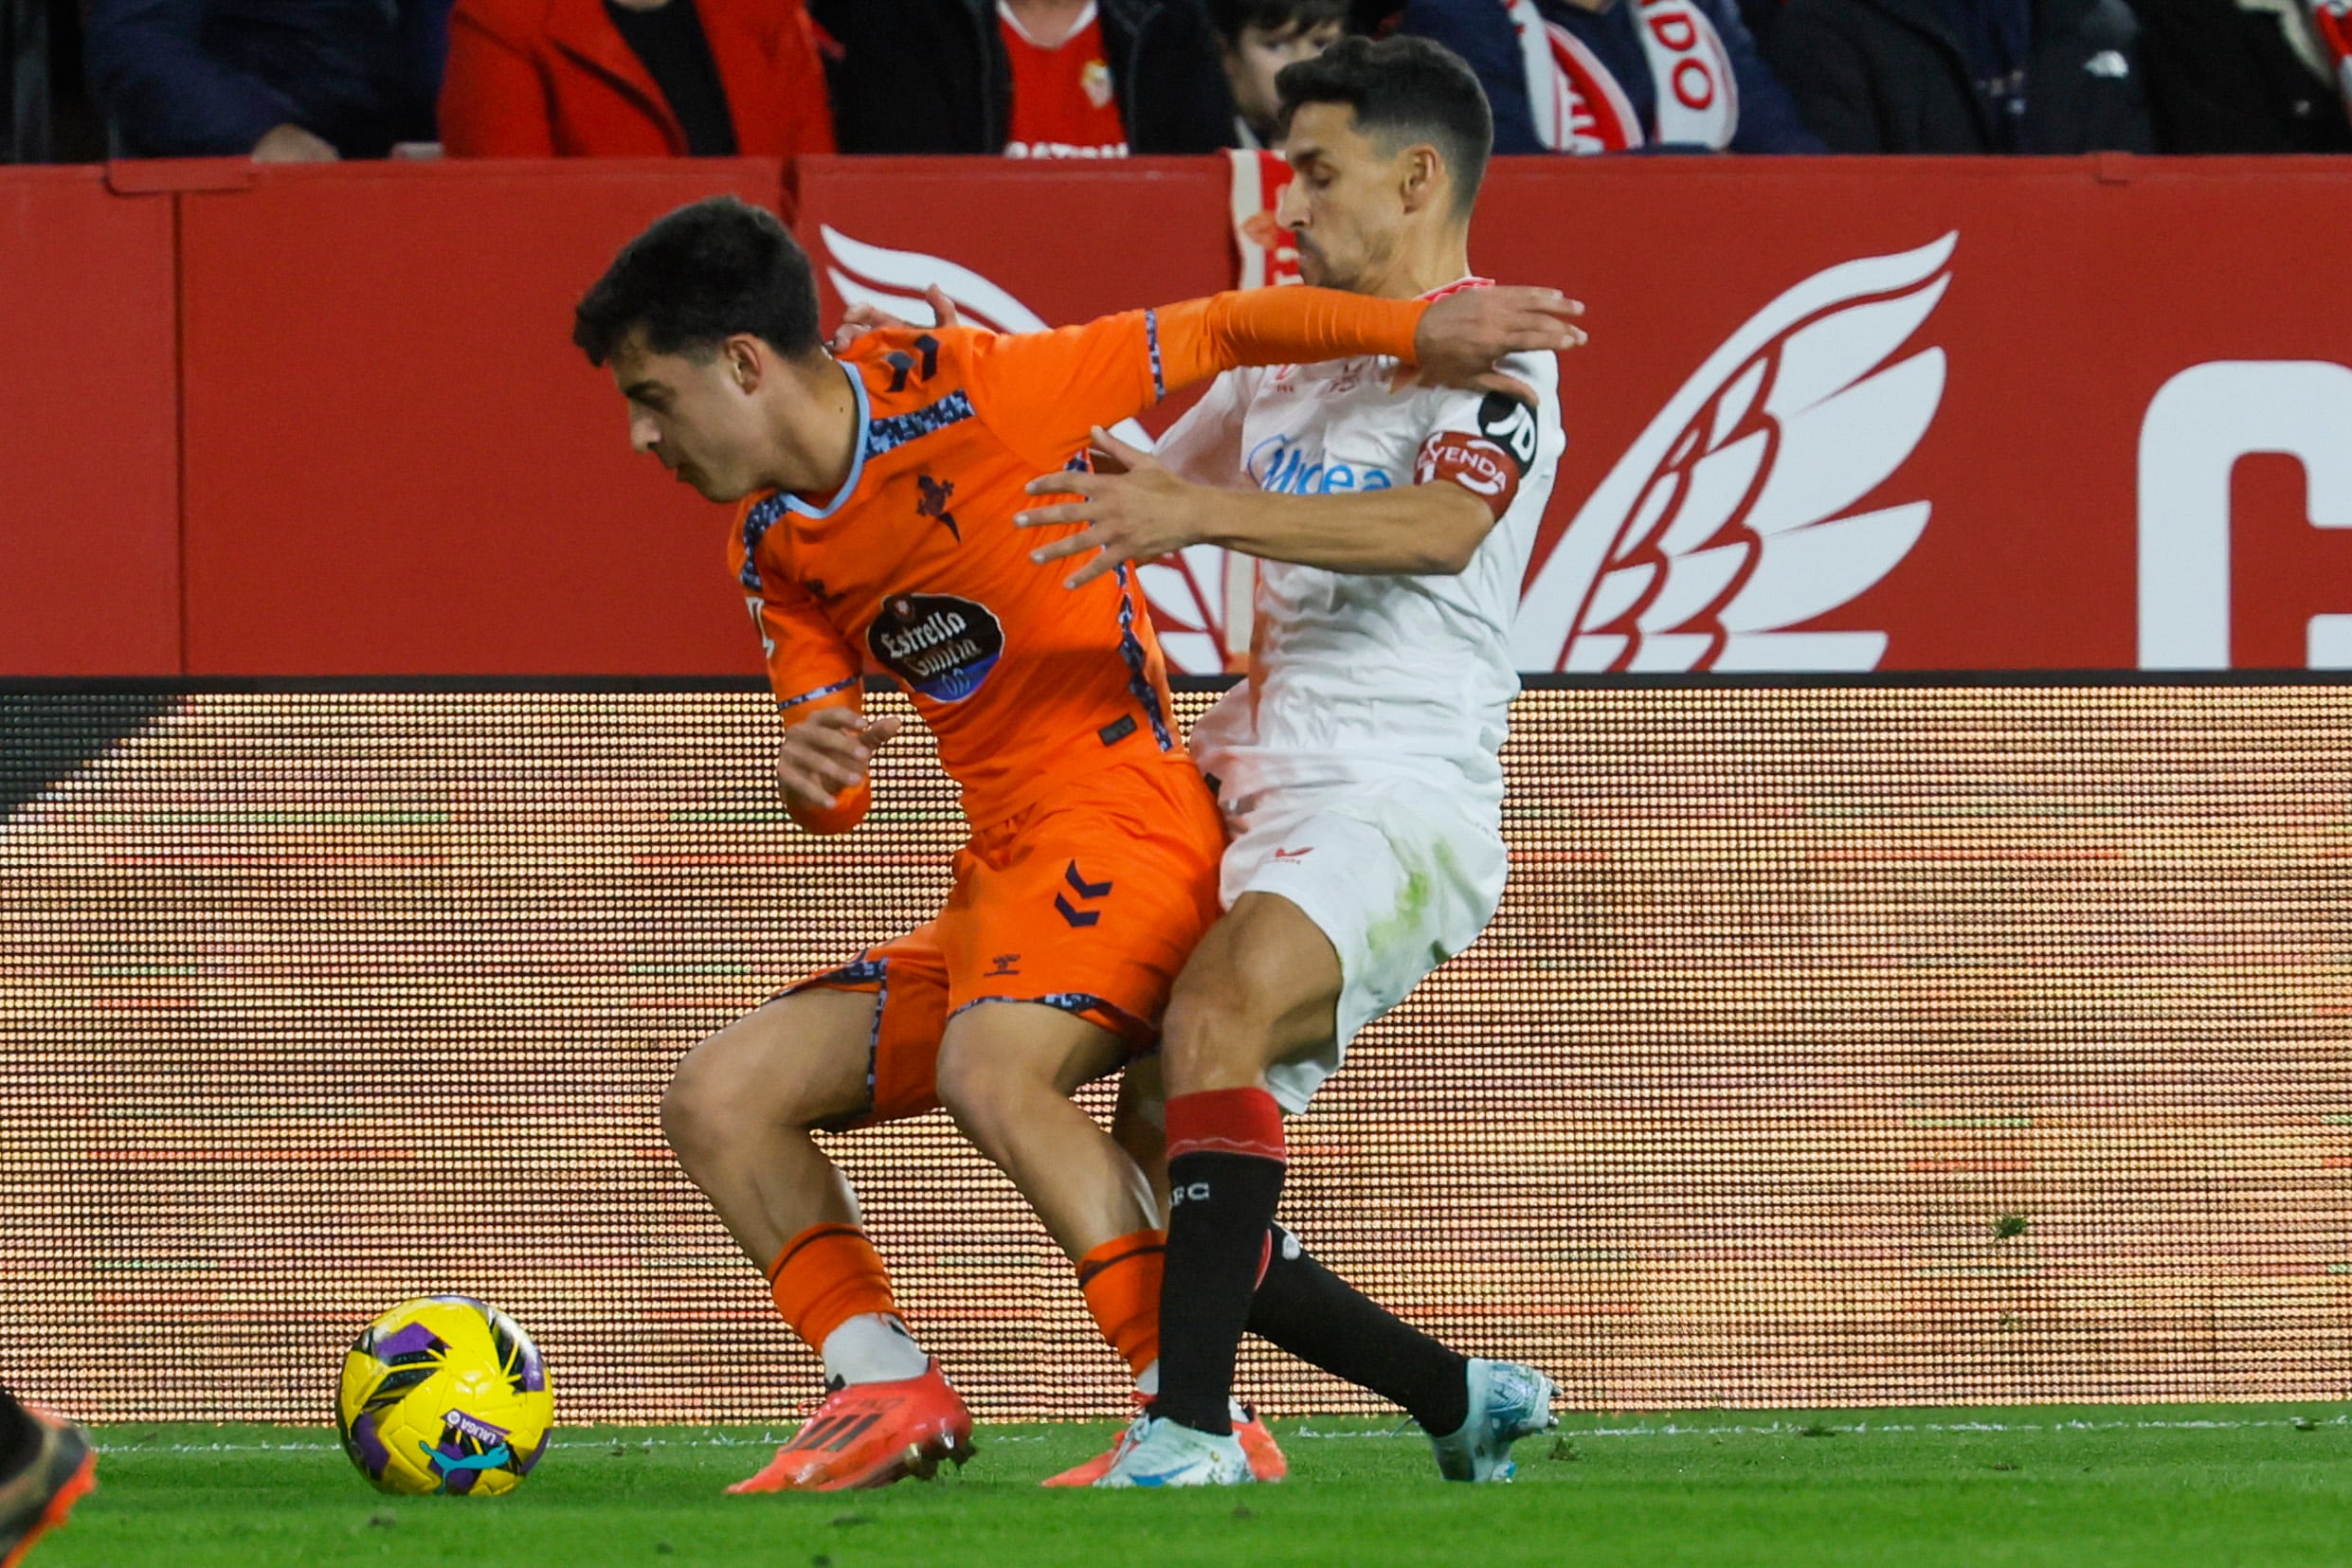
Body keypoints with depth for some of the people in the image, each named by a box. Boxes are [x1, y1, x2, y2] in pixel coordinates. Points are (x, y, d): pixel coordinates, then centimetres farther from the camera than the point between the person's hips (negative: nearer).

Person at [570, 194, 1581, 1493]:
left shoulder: (969, 396, -10)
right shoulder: (773, 552, 12)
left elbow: (1216, 334, -7)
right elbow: (832, 795, 12)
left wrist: (1419, 329, -20)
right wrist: (809, 775, -14)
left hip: (1120, 816, -9)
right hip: (997, 886, 9)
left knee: (989, 1071, -36)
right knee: (718, 1101, 4)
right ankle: (887, 1396, 0)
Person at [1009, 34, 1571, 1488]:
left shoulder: (1491, 359, -6)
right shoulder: (1288, 360, 20)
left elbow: (1442, 527, -27)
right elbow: (1147, 487, 36)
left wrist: (1198, 511, -38)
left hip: (1398, 807, -9)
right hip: (1258, 804, 9)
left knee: (1214, 1010, -36)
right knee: (1176, 1190, 1)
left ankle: (1192, 1426, -42)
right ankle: (1467, 1400, 20)